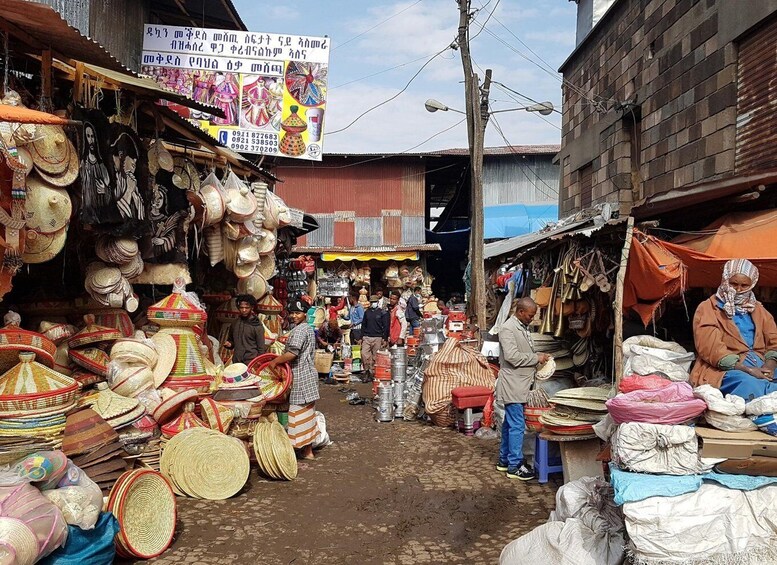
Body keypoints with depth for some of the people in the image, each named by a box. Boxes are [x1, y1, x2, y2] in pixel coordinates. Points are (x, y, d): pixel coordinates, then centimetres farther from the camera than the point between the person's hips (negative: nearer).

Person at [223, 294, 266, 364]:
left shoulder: (257, 326, -5)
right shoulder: (234, 323, 10)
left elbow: (261, 348, -4)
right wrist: (229, 344, 2)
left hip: (252, 363, -5)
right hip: (236, 363, 5)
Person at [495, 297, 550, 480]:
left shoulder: (523, 327, 15)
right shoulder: (508, 329, -16)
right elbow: (512, 356, -25)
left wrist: (538, 357, 8)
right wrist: (537, 358, -15)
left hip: (520, 385, 10)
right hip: (512, 385, -10)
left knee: (510, 423, 15)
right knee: (517, 426, -6)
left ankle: (504, 460, 24)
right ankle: (515, 466, 1)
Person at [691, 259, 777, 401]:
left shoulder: (757, 309, 24)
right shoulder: (708, 308, 5)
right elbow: (710, 348, -8)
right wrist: (746, 369, -17)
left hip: (761, 364, 5)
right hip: (726, 368, -5)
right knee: (748, 383, -39)